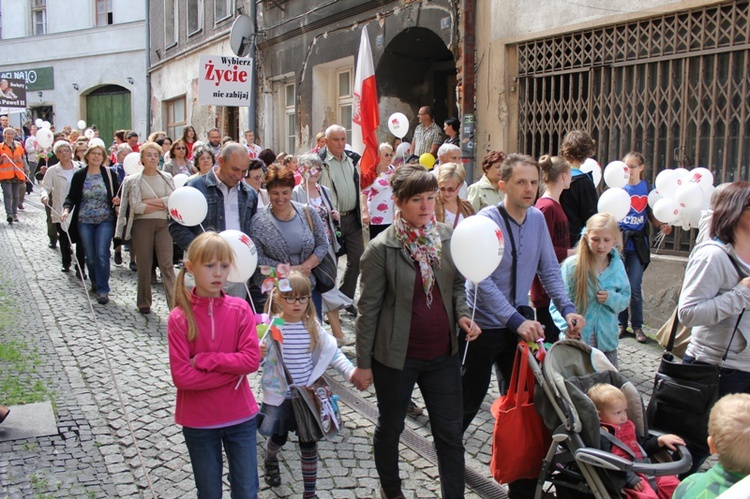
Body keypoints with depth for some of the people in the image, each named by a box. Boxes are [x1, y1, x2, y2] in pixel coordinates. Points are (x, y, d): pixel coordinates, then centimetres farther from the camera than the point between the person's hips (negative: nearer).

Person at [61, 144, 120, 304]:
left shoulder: (109, 174, 2)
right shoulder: (79, 175, 3)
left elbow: (118, 194, 8)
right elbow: (71, 197, 2)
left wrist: (117, 200, -14)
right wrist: (66, 209, -16)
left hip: (105, 220, -1)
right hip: (85, 221, 1)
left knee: (102, 254, -12)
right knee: (90, 256, 8)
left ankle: (103, 290, -4)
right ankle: (95, 282, 32)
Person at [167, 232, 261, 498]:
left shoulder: (240, 310, -7)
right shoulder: (180, 318, -12)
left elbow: (252, 359, -16)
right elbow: (181, 376, -18)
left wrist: (203, 360, -21)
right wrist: (233, 369, -17)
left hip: (241, 417, 1)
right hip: (198, 421, -1)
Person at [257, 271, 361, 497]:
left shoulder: (312, 326, -6)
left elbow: (331, 352, 2)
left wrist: (350, 370, -10)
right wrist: (258, 354, -35)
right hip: (279, 396, -1)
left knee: (309, 444, 7)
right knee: (279, 438, 20)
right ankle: (270, 460, 54)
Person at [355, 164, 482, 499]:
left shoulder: (448, 238, -2)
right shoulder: (381, 248, -14)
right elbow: (369, 308, -9)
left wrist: (463, 314, -8)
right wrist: (364, 362, -6)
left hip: (443, 354, 3)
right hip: (397, 357, -3)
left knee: (450, 433, 8)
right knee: (390, 428, 18)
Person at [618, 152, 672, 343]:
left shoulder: (648, 188, 4)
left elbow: (652, 215, 9)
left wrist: (663, 226, -8)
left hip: (638, 242, 0)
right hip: (619, 239, 0)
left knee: (634, 287, -2)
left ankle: (637, 326, 12)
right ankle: (621, 324, 19)